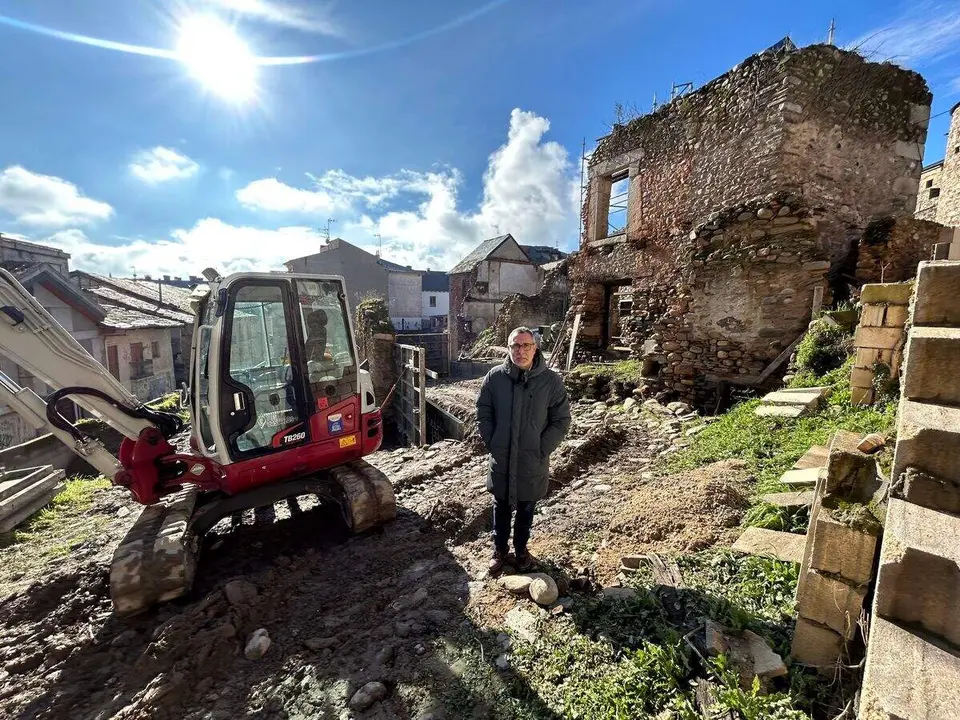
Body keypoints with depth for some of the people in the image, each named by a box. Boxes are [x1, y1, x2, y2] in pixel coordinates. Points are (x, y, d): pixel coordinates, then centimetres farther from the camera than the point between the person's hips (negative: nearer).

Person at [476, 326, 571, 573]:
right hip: (501, 460, 1)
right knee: (501, 508, 19)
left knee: (526, 509, 19)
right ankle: (499, 550, 41)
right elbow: (483, 414, 0)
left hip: (533, 462, 0)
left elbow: (561, 420, -6)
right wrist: (492, 444, -6)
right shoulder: (494, 377, -9)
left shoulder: (551, 381, -11)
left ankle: (521, 549, 43)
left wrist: (542, 450, -10)